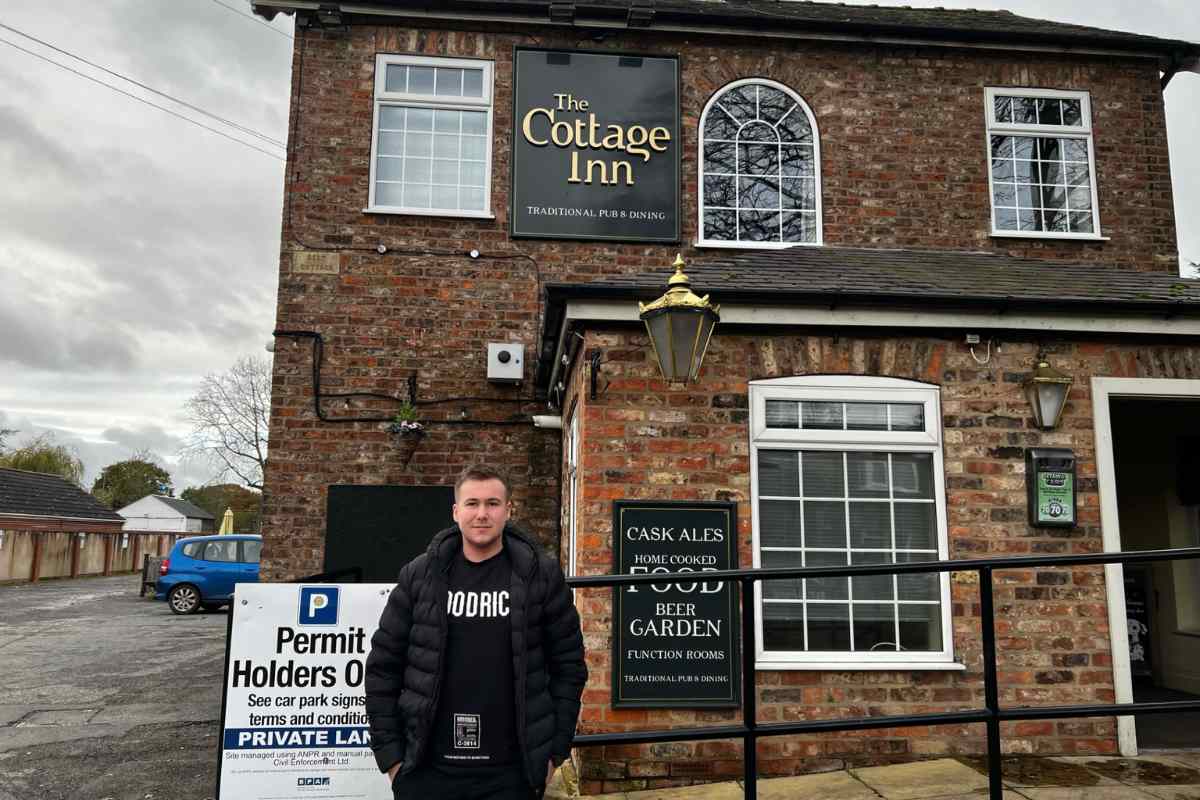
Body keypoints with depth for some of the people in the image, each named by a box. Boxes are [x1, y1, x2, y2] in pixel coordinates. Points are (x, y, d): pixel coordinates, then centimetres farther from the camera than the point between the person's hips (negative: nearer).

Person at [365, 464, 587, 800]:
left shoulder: (540, 574, -3)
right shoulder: (419, 575, 0)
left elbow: (568, 665, 2)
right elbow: (383, 666, 4)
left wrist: (555, 750, 0)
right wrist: (390, 754, 1)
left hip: (510, 773, -1)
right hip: (426, 770, 1)